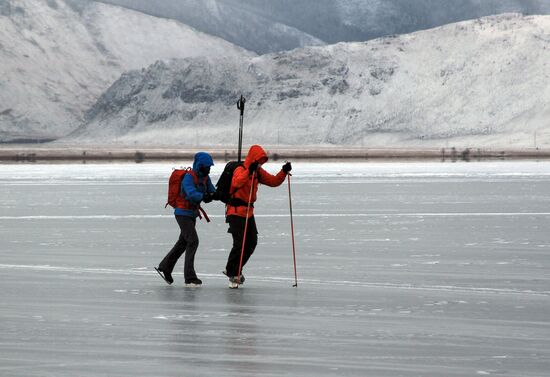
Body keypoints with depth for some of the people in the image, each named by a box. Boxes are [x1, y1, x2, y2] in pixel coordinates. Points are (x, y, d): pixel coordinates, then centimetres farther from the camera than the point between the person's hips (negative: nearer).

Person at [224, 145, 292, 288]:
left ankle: (234, 270, 25)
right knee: (240, 243, -12)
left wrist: (284, 172, -8)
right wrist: (249, 171, -48)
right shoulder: (240, 170, -17)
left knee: (252, 242, 10)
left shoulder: (258, 172, 8)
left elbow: (274, 181, 8)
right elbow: (236, 183, -38)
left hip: (248, 211, 9)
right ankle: (232, 273, 2)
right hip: (236, 211, -9)